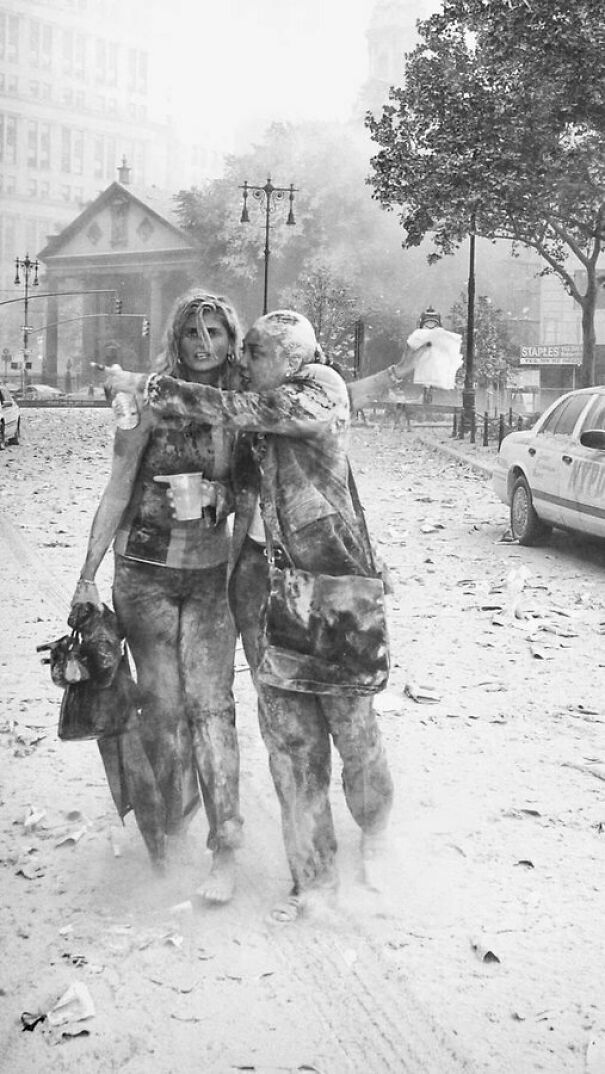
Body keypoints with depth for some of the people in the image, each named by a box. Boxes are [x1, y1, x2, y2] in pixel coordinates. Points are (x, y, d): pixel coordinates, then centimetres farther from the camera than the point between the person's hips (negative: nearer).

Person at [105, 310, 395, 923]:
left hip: (327, 572, -6)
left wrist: (143, 386, -11)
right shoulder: (260, 410, 11)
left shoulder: (320, 393, -9)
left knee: (348, 714, 5)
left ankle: (374, 831, 32)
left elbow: (232, 412, -18)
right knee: (286, 728, 5)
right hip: (261, 570, 6)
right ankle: (313, 874, 15)